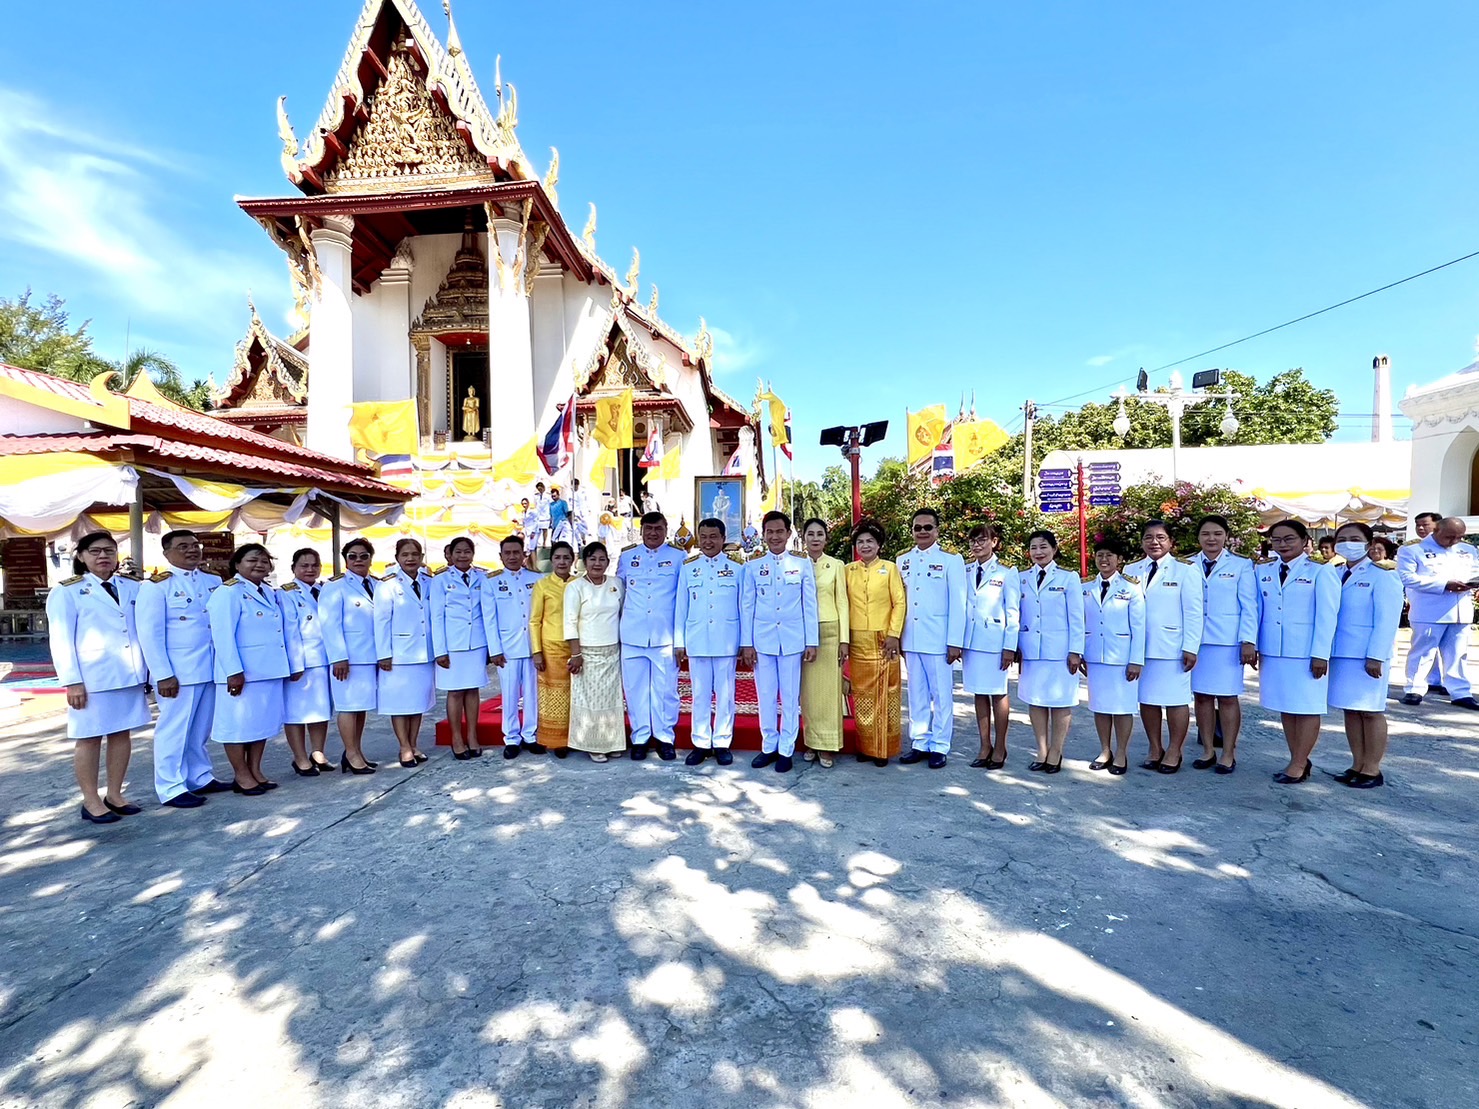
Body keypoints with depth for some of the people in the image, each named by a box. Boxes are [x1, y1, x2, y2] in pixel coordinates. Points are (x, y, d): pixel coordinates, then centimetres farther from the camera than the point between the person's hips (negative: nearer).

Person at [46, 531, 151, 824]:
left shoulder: (133, 588, 9)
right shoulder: (67, 592, -1)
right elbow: (60, 640, -5)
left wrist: (149, 667, 5)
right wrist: (72, 681, -12)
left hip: (130, 674, 4)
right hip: (91, 677, -4)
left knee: (122, 733, 10)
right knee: (89, 737, 4)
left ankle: (114, 794, 21)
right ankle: (91, 802, 13)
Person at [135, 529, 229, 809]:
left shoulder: (214, 582, 10)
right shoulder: (156, 585, -5)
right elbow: (150, 634, -9)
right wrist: (163, 675, -14)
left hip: (210, 668, 5)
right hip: (178, 672, -5)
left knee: (201, 729, 15)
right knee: (174, 729, 3)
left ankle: (201, 778, 25)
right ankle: (171, 788, 12)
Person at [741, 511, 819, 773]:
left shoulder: (803, 564, 2)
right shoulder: (752, 567, 4)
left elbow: (809, 604, 1)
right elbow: (746, 606, 4)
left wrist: (812, 642, -2)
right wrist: (746, 643, -1)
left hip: (793, 639, -1)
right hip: (762, 640, 1)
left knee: (790, 697, 5)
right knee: (765, 696, 8)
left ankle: (786, 749, 17)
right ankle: (768, 746, 21)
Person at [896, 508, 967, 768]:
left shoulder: (951, 560, -3)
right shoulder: (902, 560, 9)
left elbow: (957, 603, -5)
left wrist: (955, 642, -10)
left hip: (938, 639, -4)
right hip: (911, 639, 4)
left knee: (941, 695, 4)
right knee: (917, 695, 11)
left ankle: (939, 747, 14)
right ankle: (919, 743, 20)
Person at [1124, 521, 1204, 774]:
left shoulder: (1184, 571, 0)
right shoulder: (1131, 571, 8)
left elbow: (1194, 613, -4)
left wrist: (1190, 648, -10)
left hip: (1172, 648, -3)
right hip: (1139, 648, 4)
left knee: (1176, 700, 3)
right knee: (1147, 699, 10)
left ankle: (1174, 752, 16)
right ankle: (1155, 750, 22)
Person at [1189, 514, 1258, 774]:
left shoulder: (1241, 565, 3)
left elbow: (1249, 606, -1)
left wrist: (1248, 641, -10)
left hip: (1228, 642, -2)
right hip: (1195, 641, 3)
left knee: (1227, 697, 0)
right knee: (1201, 695, 6)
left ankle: (1228, 754, 10)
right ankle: (1208, 751, 16)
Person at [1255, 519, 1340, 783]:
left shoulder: (1320, 572, -4)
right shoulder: (1263, 571, 8)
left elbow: (1326, 616, -7)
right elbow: (1257, 611, 10)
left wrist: (1320, 654, -11)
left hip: (1306, 653, -5)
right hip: (1272, 652, 5)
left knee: (1307, 708, 1)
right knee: (1285, 707, 10)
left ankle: (1299, 764, 8)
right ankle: (1298, 761, 21)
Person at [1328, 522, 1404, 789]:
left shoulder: (1382, 576, -7)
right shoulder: (1334, 575, 11)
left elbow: (1387, 620, -12)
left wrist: (1376, 656, -18)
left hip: (1367, 655, -6)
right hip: (1340, 654, 6)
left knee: (1371, 711, 2)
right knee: (1350, 710, 11)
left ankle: (1372, 770, 10)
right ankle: (1358, 765, 20)